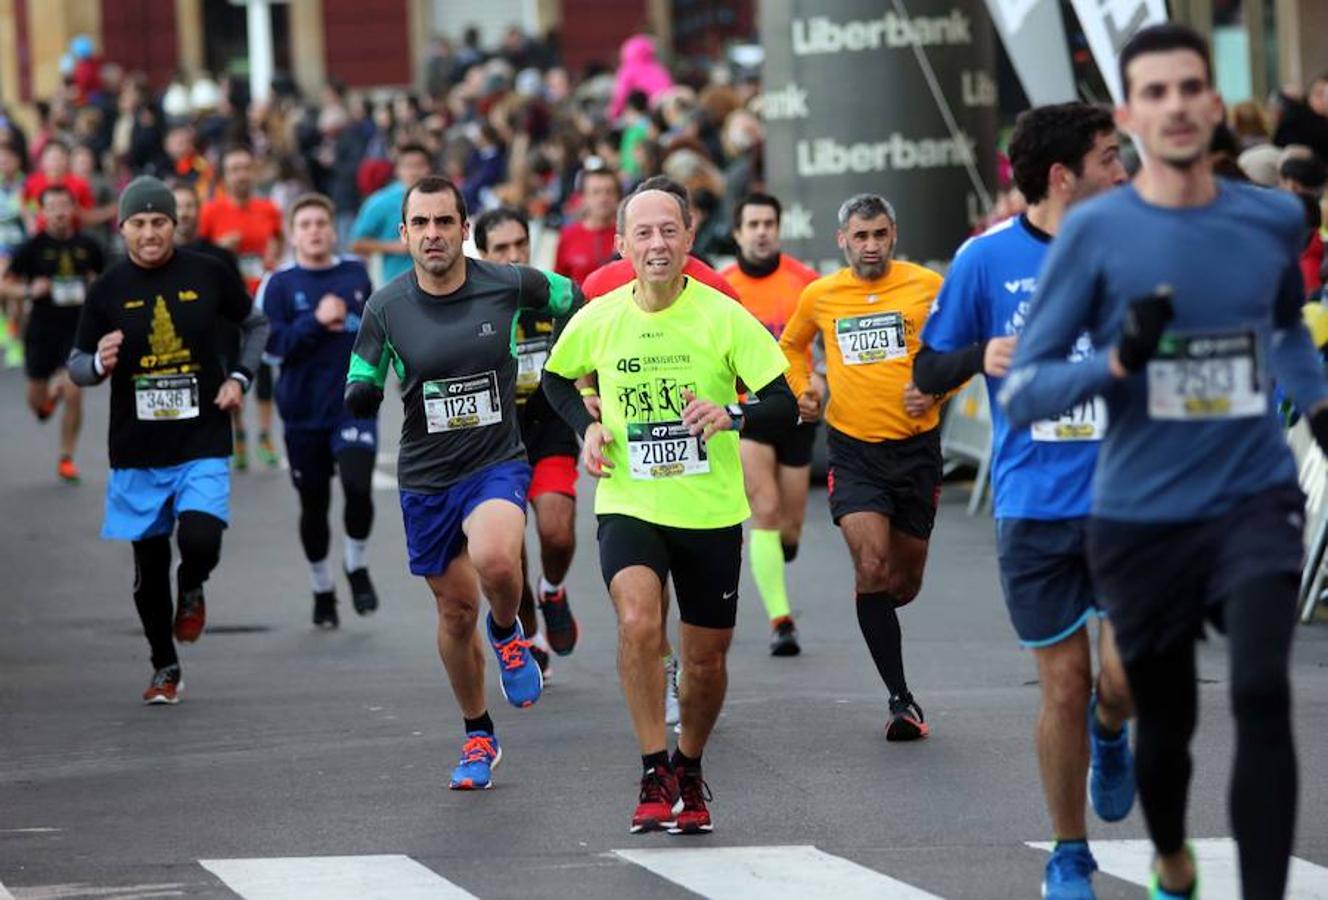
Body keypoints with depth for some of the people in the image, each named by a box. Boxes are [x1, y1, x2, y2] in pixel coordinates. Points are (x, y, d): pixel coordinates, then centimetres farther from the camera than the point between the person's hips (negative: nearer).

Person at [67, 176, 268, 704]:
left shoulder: (208, 276, -1)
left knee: (200, 541, -22)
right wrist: (100, 364, -18)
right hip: (136, 452, 1)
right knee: (148, 566, 8)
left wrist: (239, 378, 1)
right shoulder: (108, 290, -1)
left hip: (203, 446, -1)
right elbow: (77, 367, 5)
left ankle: (191, 591, 15)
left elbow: (256, 324, 15)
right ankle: (165, 669, 27)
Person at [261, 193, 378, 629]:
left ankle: (356, 565, 9)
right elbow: (271, 345, -13)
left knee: (358, 486, -18)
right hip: (303, 411, -1)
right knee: (314, 503, 9)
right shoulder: (278, 285, -4)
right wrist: (317, 322, -21)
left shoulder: (355, 274, 6)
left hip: (354, 403, 1)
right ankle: (322, 589, 29)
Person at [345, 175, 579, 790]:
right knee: (456, 611, 12)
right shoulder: (386, 308, -6)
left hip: (497, 465, -2)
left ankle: (506, 632, 3)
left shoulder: (509, 285, -8)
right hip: (425, 479, 2)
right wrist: (361, 394, -23)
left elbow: (572, 301, 12)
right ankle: (478, 738, 32)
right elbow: (360, 397, 0)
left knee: (495, 560, -32)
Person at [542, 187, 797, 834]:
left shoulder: (724, 318, -9)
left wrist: (731, 413, -28)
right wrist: (587, 428, 0)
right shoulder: (597, 321, -3)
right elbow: (556, 379, 18)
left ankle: (689, 772, 36)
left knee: (706, 657, 10)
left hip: (711, 512, 0)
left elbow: (784, 405, -9)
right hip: (629, 506, 0)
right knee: (638, 623, -26)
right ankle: (654, 774, -15)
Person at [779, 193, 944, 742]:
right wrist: (801, 390, 7)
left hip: (916, 447, 0)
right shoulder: (819, 296, 4)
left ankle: (874, 616, 48)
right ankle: (900, 698, -13)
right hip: (853, 450, 0)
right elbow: (792, 345, 24)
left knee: (905, 581, 10)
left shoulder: (927, 286, -2)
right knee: (872, 566, -18)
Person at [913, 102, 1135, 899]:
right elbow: (927, 371, 2)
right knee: (1064, 684, 2)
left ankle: (1111, 734, 26)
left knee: (1127, 676, -12)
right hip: (1034, 506, -1)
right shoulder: (988, 258, -3)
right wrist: (982, 357, -17)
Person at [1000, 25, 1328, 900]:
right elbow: (1021, 393, -9)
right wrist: (1119, 360, -25)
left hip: (1255, 500, 1)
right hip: (1141, 517, -1)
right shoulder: (1094, 230, -9)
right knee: (1165, 722, 14)